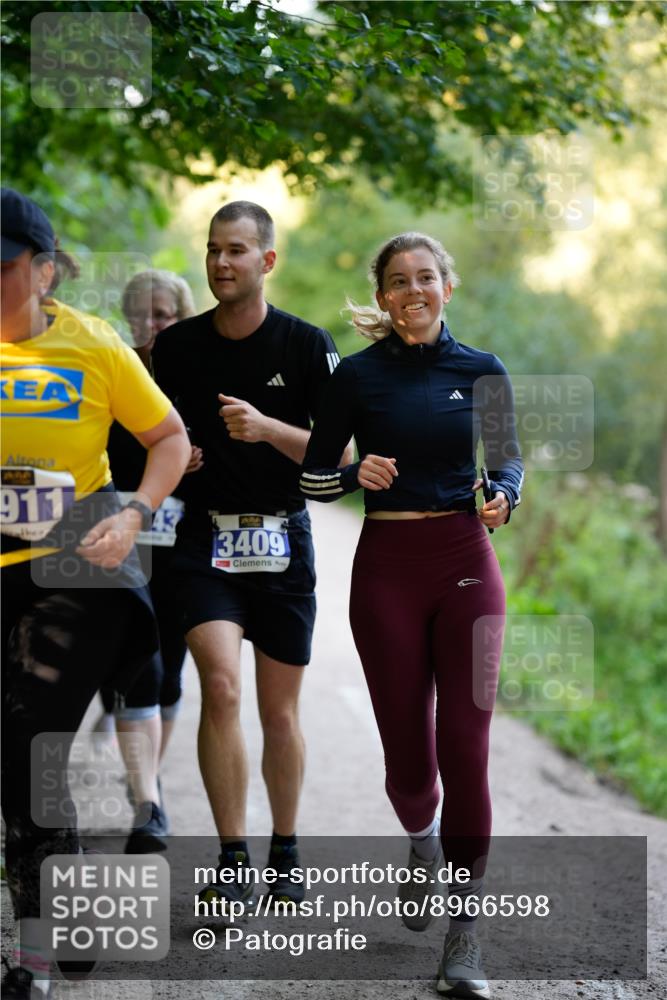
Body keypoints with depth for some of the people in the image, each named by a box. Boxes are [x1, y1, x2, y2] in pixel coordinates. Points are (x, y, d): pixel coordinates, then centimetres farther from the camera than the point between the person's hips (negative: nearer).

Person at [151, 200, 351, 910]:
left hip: (283, 538, 0)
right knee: (221, 686, -18)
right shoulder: (175, 346, 4)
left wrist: (267, 428, -19)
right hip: (206, 538, 0)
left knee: (279, 712, 6)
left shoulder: (307, 345, -3)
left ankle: (285, 858, 24)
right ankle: (232, 864, -12)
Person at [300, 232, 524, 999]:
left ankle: (464, 928, -1)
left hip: (466, 561, 1)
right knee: (407, 750, 3)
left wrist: (503, 496, -6)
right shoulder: (358, 376, 1)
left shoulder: (481, 372, 5)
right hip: (387, 566, 0)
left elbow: (507, 459, 16)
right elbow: (309, 476, 4)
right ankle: (422, 844, 39)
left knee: (465, 744, -7)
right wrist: (355, 474, -16)